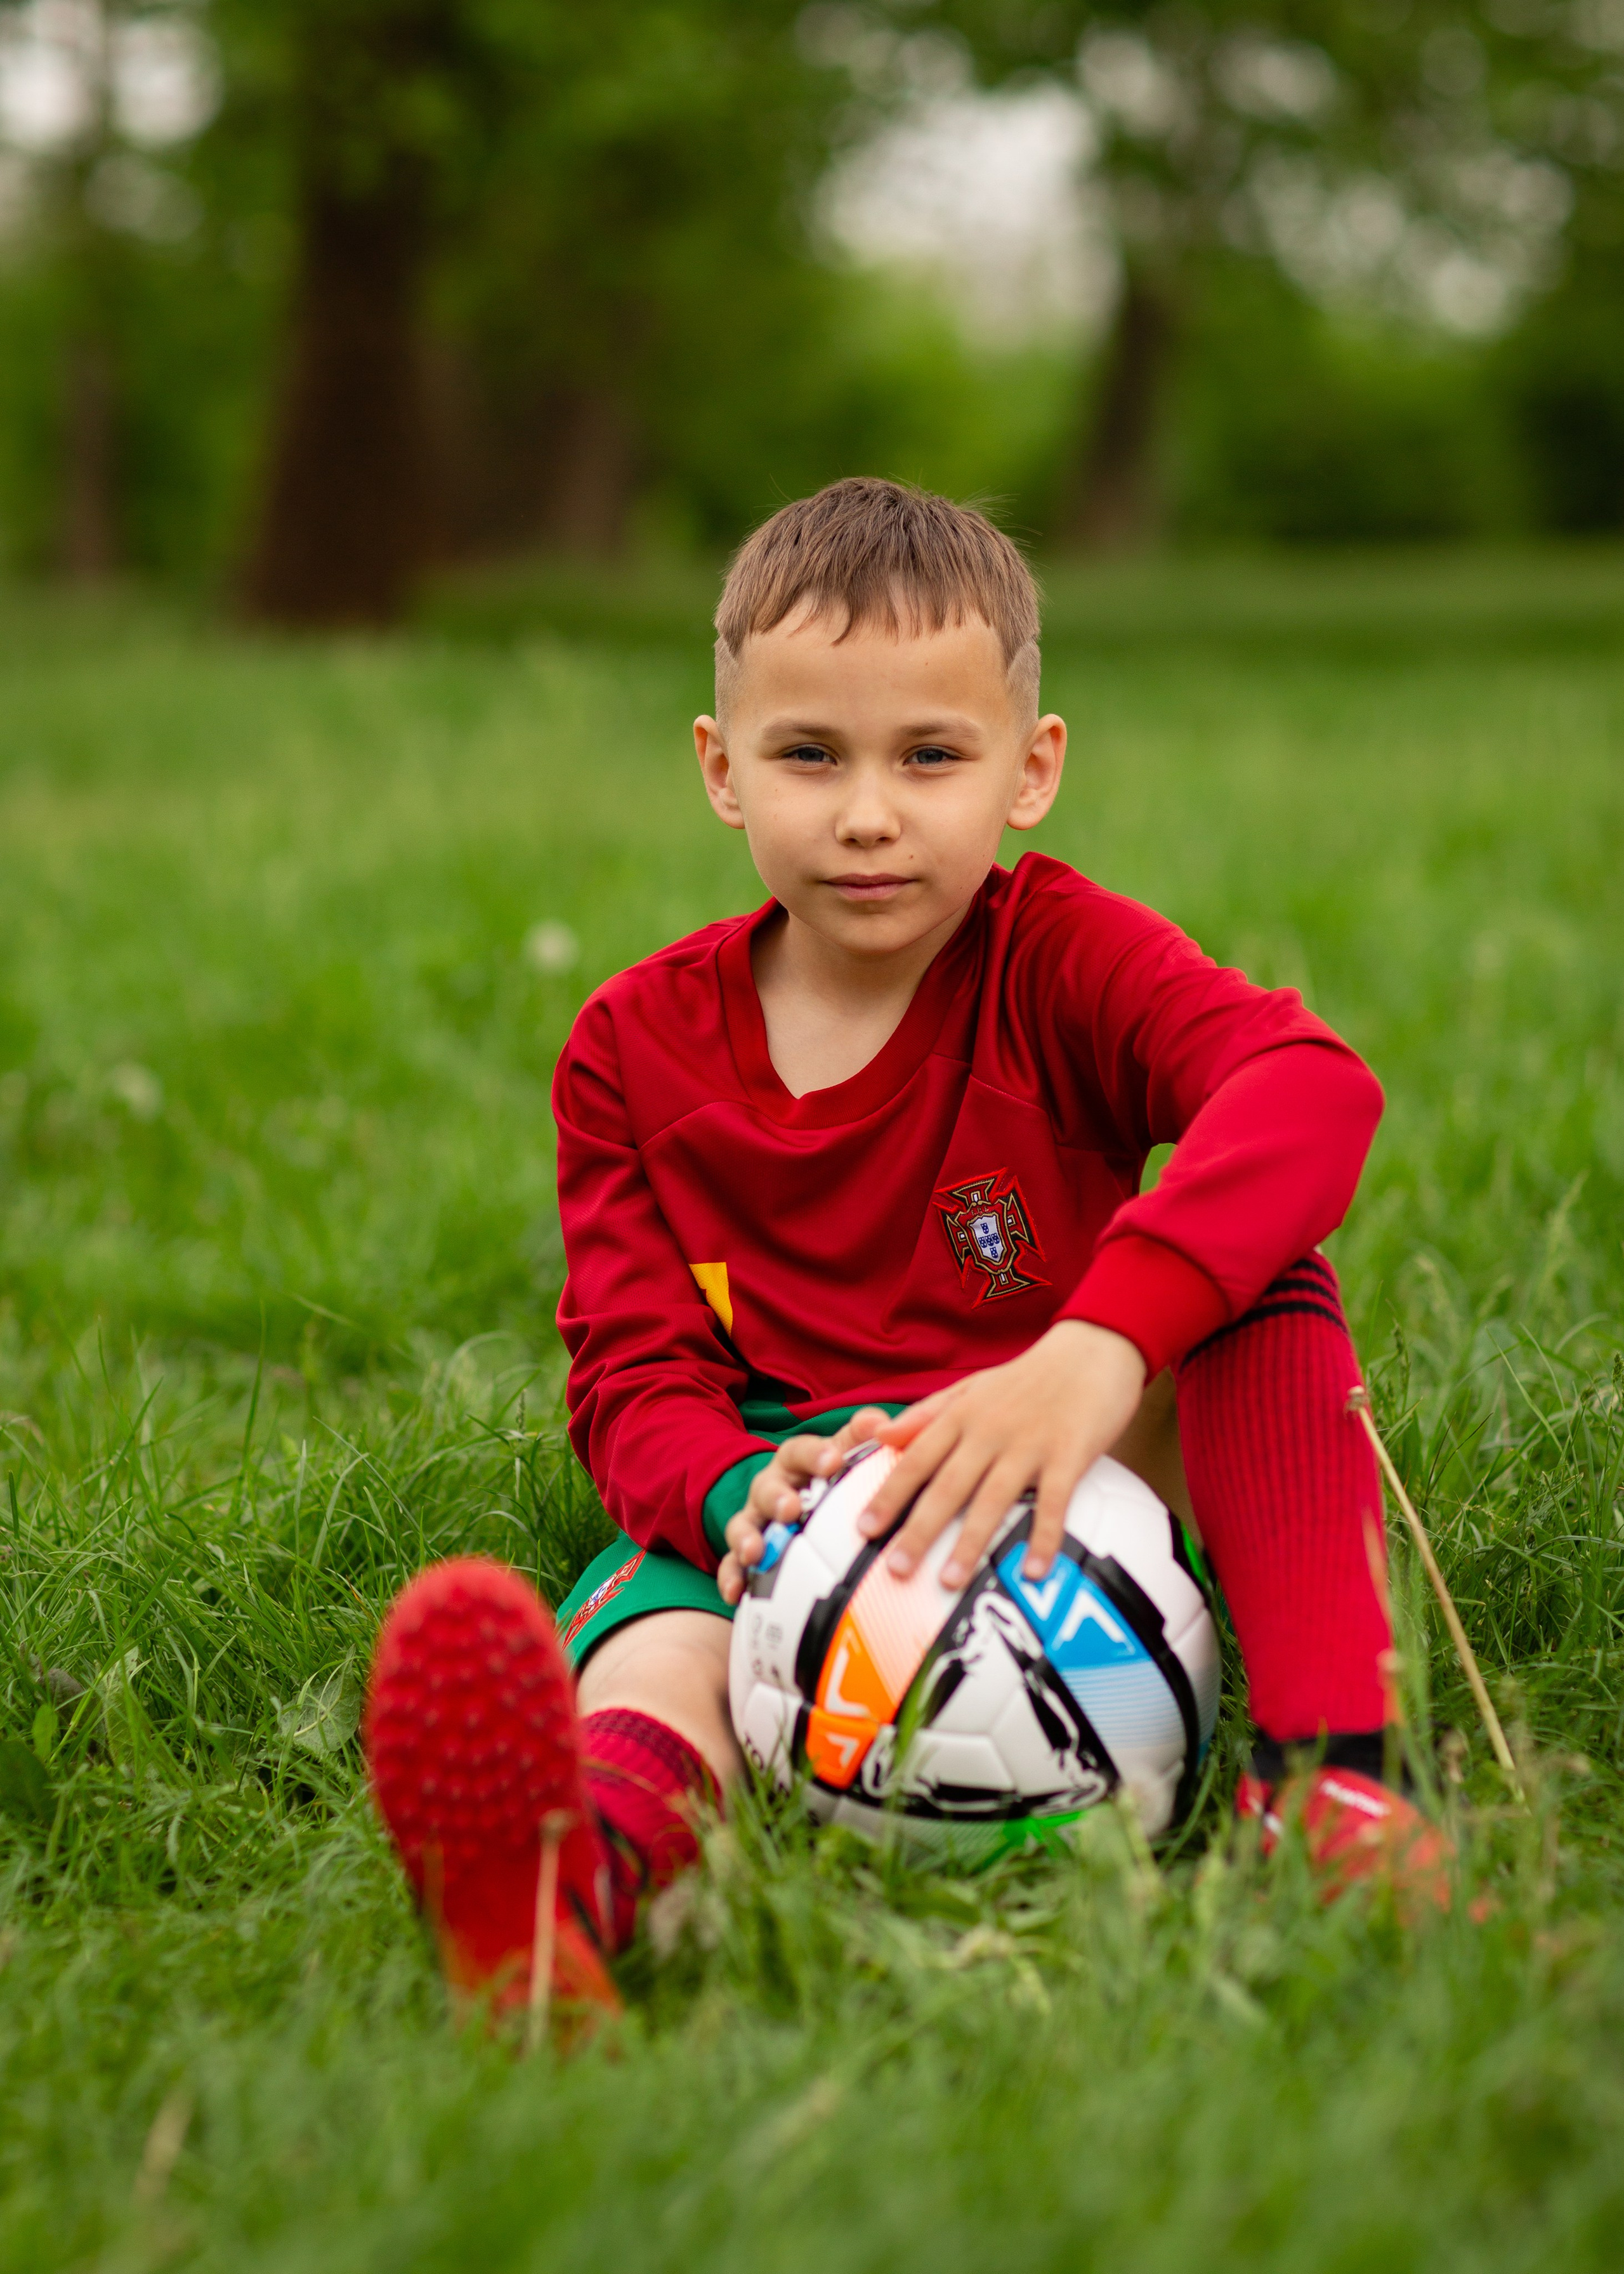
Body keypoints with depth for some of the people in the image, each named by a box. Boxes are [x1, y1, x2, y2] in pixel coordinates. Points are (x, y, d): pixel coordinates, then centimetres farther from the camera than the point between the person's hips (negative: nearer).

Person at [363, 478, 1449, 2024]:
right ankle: (582, 1866, -72)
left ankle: (1323, 1764, -36)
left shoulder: (1057, 954, -6)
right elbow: (634, 1375, -2)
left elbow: (1315, 1085, -27)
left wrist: (1102, 1350, -44)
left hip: (1072, 1489, 0)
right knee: (654, 1648, -35)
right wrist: (735, 1492, -29)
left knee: (1258, 1278, -25)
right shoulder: (632, 1051, 2)